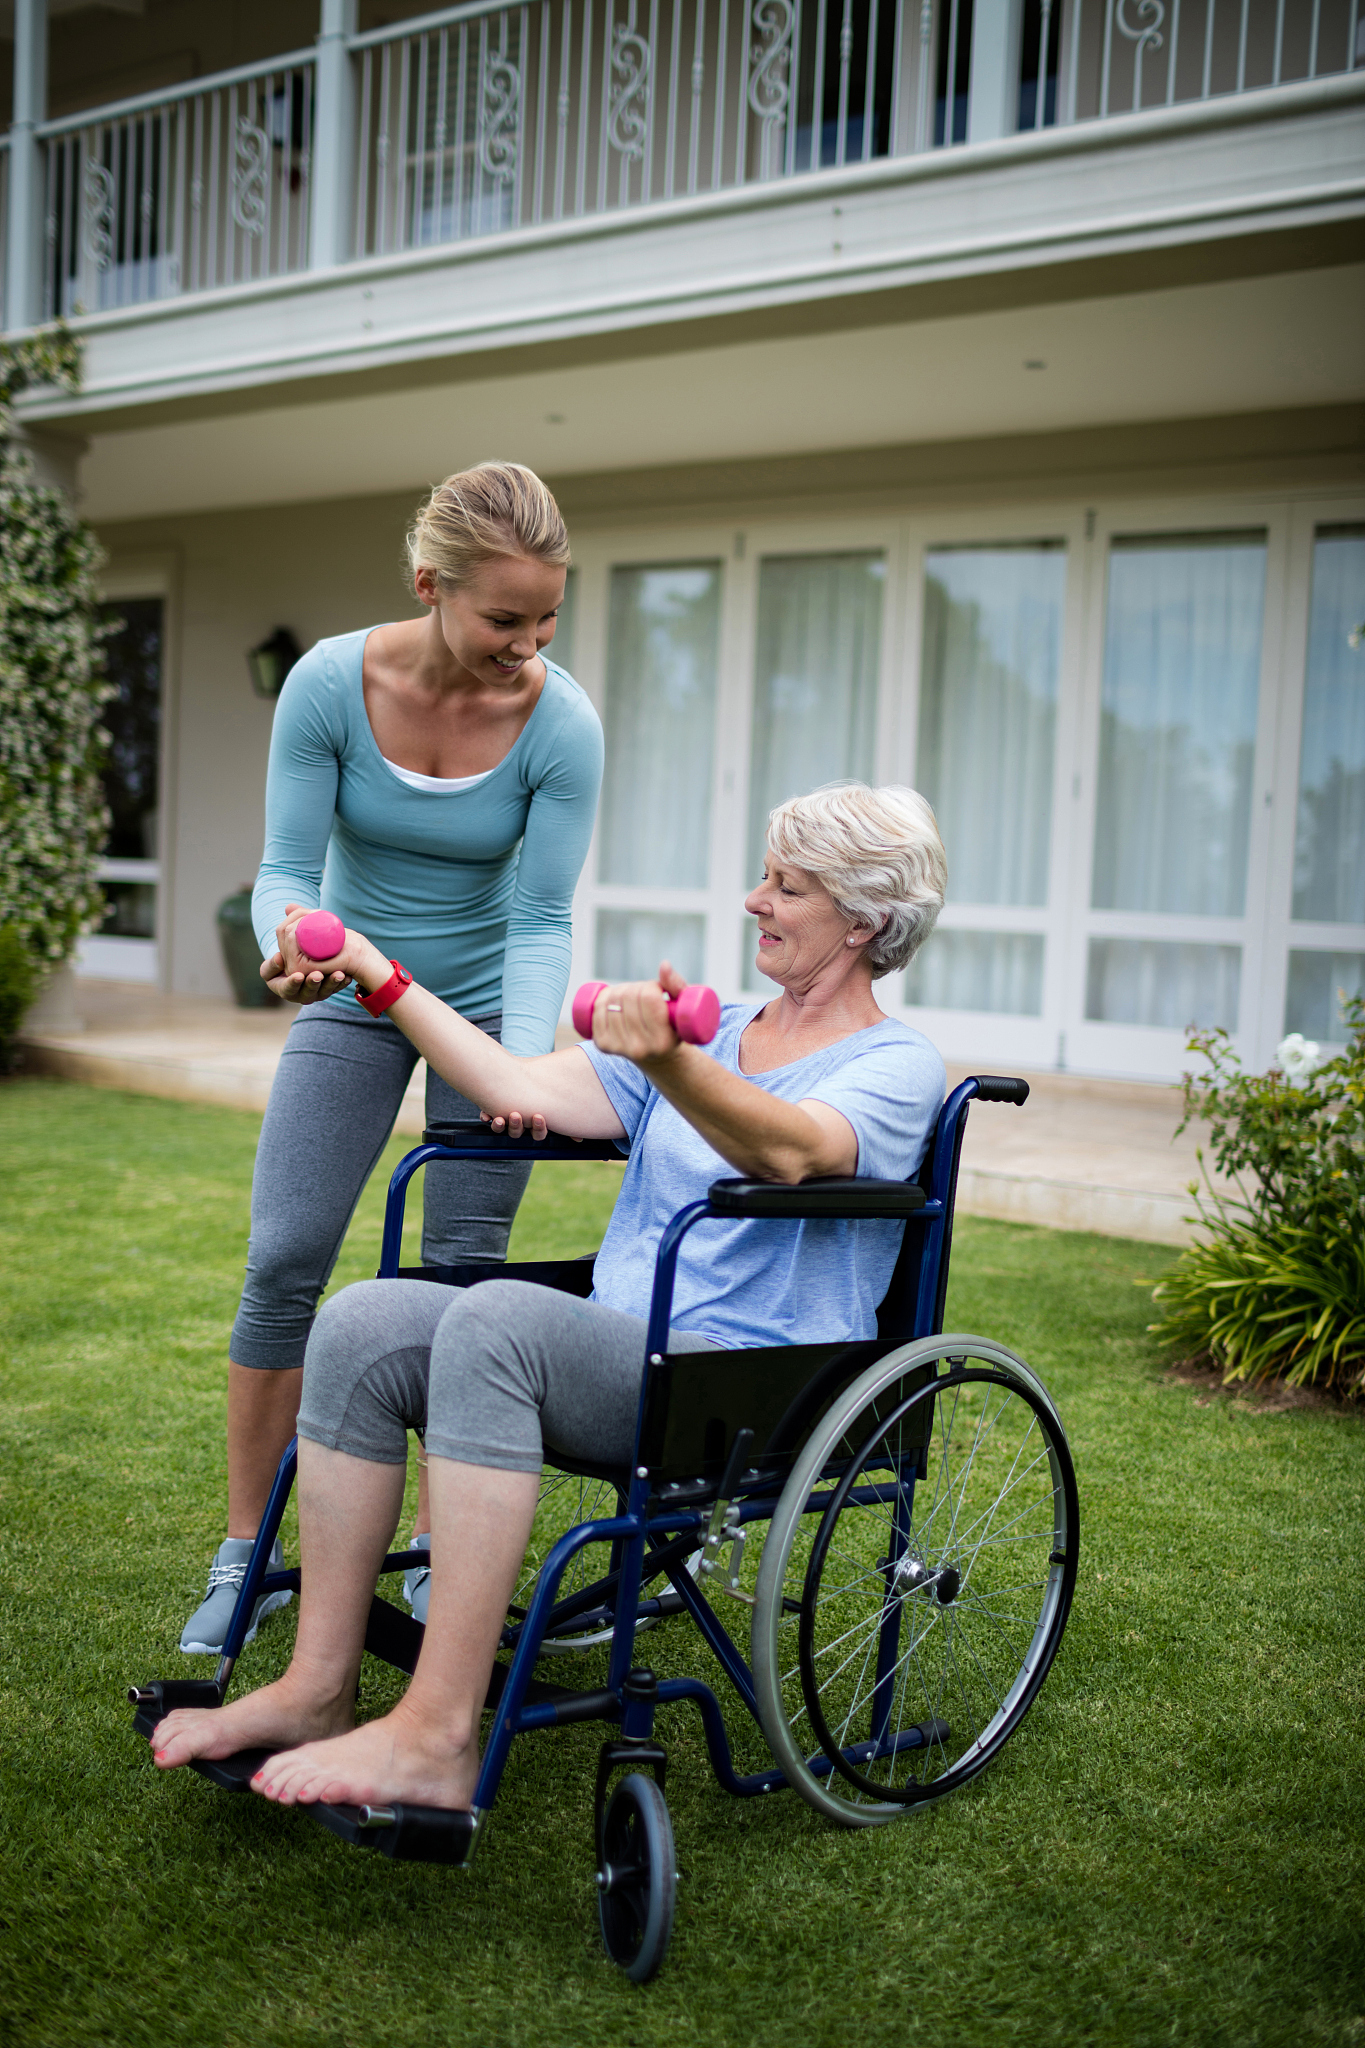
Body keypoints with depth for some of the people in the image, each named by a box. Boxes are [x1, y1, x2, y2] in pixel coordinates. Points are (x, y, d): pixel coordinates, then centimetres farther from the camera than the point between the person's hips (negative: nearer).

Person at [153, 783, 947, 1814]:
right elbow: (526, 1089, 11)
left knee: (496, 1318, -34)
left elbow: (789, 1152, -26)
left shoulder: (898, 1067, -3)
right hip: (620, 1351, 7)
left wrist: (668, 1066, -45)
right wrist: (376, 972, 9)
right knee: (362, 1325, -17)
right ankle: (319, 1690, -12)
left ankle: (437, 1738, -34)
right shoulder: (715, 1030, 20)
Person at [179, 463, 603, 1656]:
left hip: (487, 999, -1)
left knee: (464, 1274, -2)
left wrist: (524, 1062, -35)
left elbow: (542, 918, -20)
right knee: (284, 1260, -5)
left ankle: (438, 1558, 13)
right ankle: (245, 1556, 7)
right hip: (354, 994, 1)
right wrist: (288, 944, -40)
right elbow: (288, 866, -17)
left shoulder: (561, 723, -21)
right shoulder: (331, 684, -20)